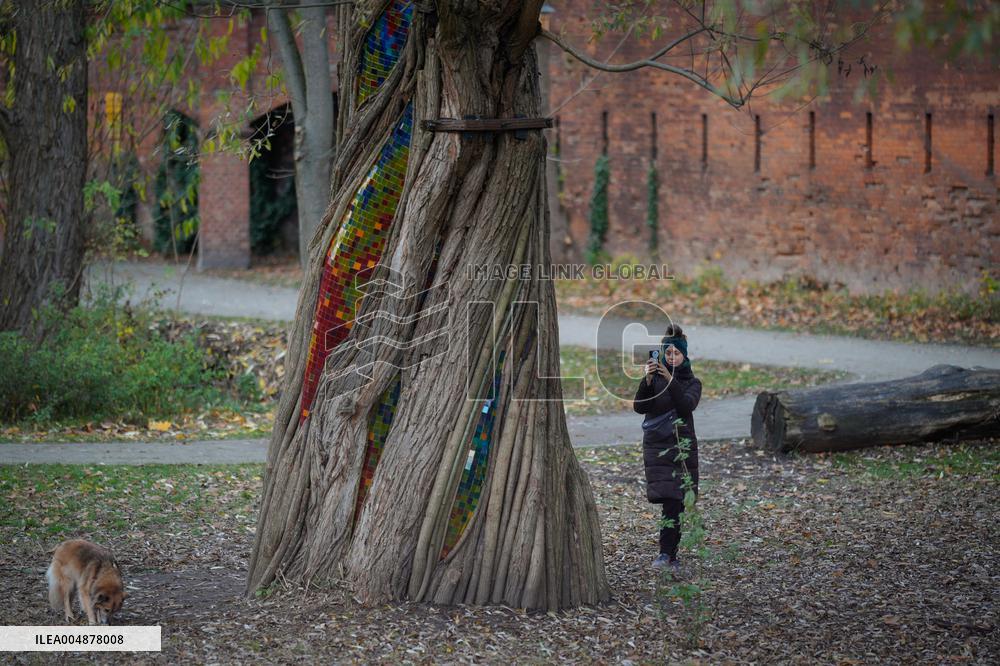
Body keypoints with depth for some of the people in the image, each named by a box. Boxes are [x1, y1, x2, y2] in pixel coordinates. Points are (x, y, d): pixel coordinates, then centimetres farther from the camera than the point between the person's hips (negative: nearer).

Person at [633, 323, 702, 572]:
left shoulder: (692, 382, 5)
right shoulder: (654, 379, 6)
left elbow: (687, 405, -16)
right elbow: (639, 406, -8)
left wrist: (670, 380, -26)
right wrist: (648, 381, -23)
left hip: (682, 448, -1)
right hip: (656, 446, 1)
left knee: (674, 501, -10)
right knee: (670, 502, -2)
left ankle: (666, 553, -12)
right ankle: (671, 554, 6)